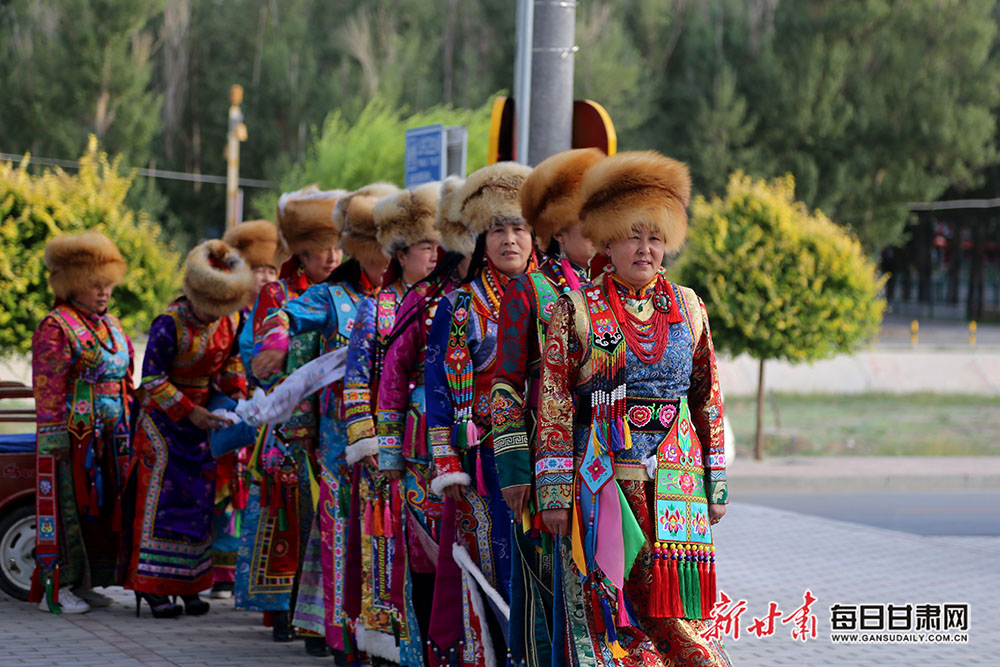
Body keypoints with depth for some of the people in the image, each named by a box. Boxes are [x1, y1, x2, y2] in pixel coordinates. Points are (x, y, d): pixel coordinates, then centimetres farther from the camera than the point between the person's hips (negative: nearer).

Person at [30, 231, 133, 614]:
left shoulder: (111, 326, 15)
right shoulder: (55, 328, -8)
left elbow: (125, 381, 20)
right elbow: (47, 390, -12)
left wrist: (127, 431, 17)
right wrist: (56, 438, -18)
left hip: (109, 438, 8)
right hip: (73, 437, -8)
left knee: (101, 507, 9)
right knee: (68, 507, -4)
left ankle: (84, 582, 18)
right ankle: (55, 587, 1)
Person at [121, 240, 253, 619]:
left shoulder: (231, 321, -3)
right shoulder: (170, 325, -20)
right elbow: (152, 380, -18)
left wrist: (237, 392, -4)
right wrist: (188, 411, -22)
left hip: (204, 417, 6)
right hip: (164, 420, -6)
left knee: (199, 499, 6)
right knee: (162, 498, -5)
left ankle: (189, 584, 12)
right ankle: (152, 587, 0)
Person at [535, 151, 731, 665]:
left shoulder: (688, 308, 10)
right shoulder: (577, 310, 0)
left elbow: (708, 399, 13)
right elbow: (554, 405, -2)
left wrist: (715, 485, 10)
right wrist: (554, 491, -7)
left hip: (676, 479, 2)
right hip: (602, 479, -2)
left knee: (673, 608, -2)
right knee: (608, 612, -1)